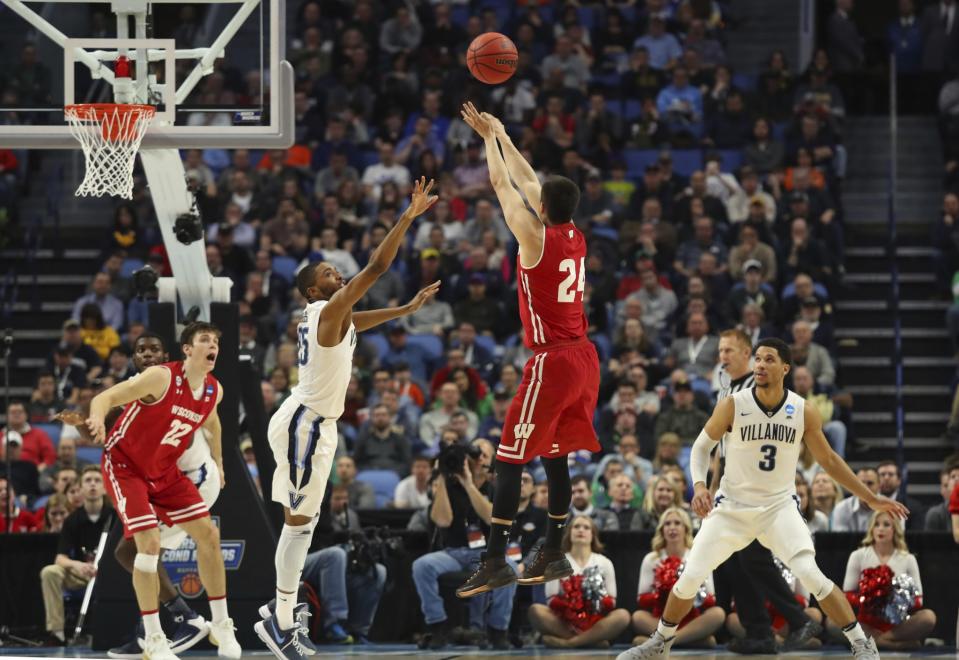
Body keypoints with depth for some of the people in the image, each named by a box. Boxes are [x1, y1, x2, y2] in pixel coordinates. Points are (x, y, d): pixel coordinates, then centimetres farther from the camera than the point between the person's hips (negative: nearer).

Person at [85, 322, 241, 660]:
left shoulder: (214, 390, -4)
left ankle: (221, 626, 15)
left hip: (163, 470, 7)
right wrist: (98, 418, -54)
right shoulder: (162, 378, -26)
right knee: (150, 543, -19)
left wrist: (218, 462, 29)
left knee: (208, 534, 2)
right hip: (125, 465, -7)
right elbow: (105, 397, -31)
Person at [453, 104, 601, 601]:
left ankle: (496, 562, -10)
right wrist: (502, 136, 26)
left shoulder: (535, 238, -13)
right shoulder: (576, 238, 7)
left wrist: (490, 139, 13)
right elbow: (528, 182, 18)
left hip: (551, 362, -8)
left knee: (510, 458, -6)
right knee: (555, 456, 16)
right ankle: (553, 555, 21)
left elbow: (503, 186, -2)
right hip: (583, 358, 8)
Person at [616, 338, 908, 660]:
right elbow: (702, 445, -1)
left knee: (810, 575, -21)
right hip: (732, 506, 1)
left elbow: (829, 460, 5)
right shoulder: (733, 406, -12)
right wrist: (699, 485, -20)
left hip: (780, 506, -1)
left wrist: (871, 498, 5)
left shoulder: (803, 413, -8)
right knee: (689, 578, -2)